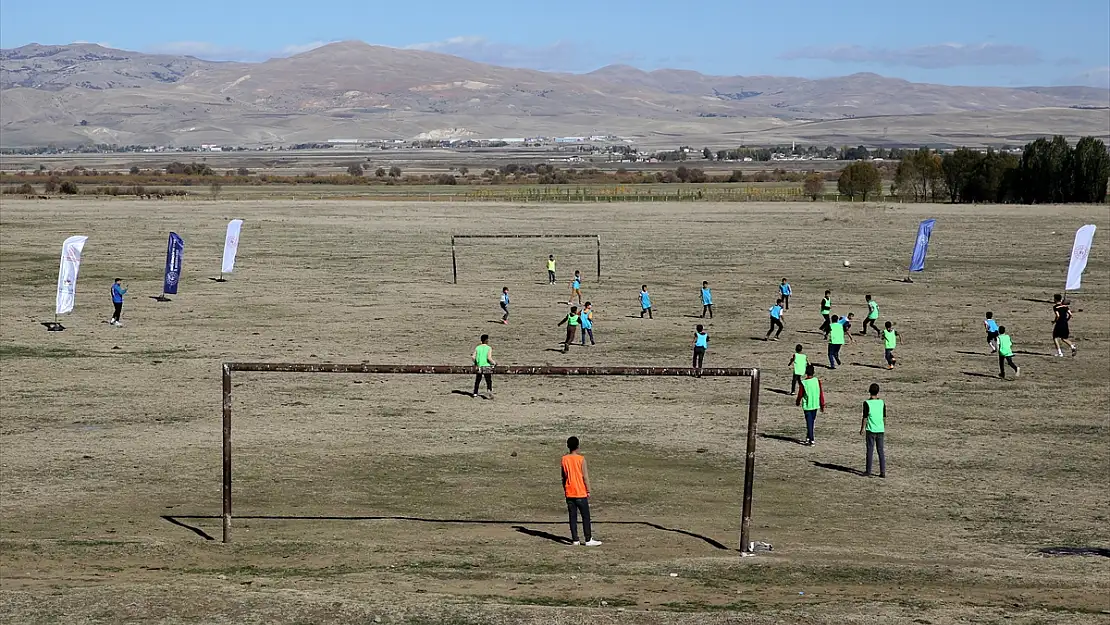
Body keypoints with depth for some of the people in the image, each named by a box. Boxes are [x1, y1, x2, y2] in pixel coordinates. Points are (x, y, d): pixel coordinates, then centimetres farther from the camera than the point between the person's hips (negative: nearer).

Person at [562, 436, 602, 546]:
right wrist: (588, 491, -2)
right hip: (581, 493, -4)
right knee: (586, 517, 3)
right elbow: (585, 476, -10)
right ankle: (588, 540, 2)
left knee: (573, 517, 7)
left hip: (569, 493, 4)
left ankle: (575, 539, 6)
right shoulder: (581, 459, -10)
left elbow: (564, 476, 7)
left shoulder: (564, 459, 1)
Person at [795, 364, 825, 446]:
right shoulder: (817, 381, -8)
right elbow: (821, 393, -4)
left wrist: (797, 403, 16)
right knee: (812, 422, 19)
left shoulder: (803, 383, -14)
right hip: (815, 405, 3)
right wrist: (822, 405, 6)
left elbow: (800, 395, -4)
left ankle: (811, 440, -5)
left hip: (807, 406, -3)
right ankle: (809, 437, 32)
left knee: (809, 423, 1)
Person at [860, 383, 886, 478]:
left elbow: (865, 417, -7)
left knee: (870, 450, 2)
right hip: (880, 430, 4)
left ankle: (868, 472, 6)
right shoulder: (882, 402, 3)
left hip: (871, 430, -4)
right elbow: (884, 417, 9)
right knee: (880, 451, 8)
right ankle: (882, 472, 7)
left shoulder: (867, 403, -9)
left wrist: (862, 428, 2)